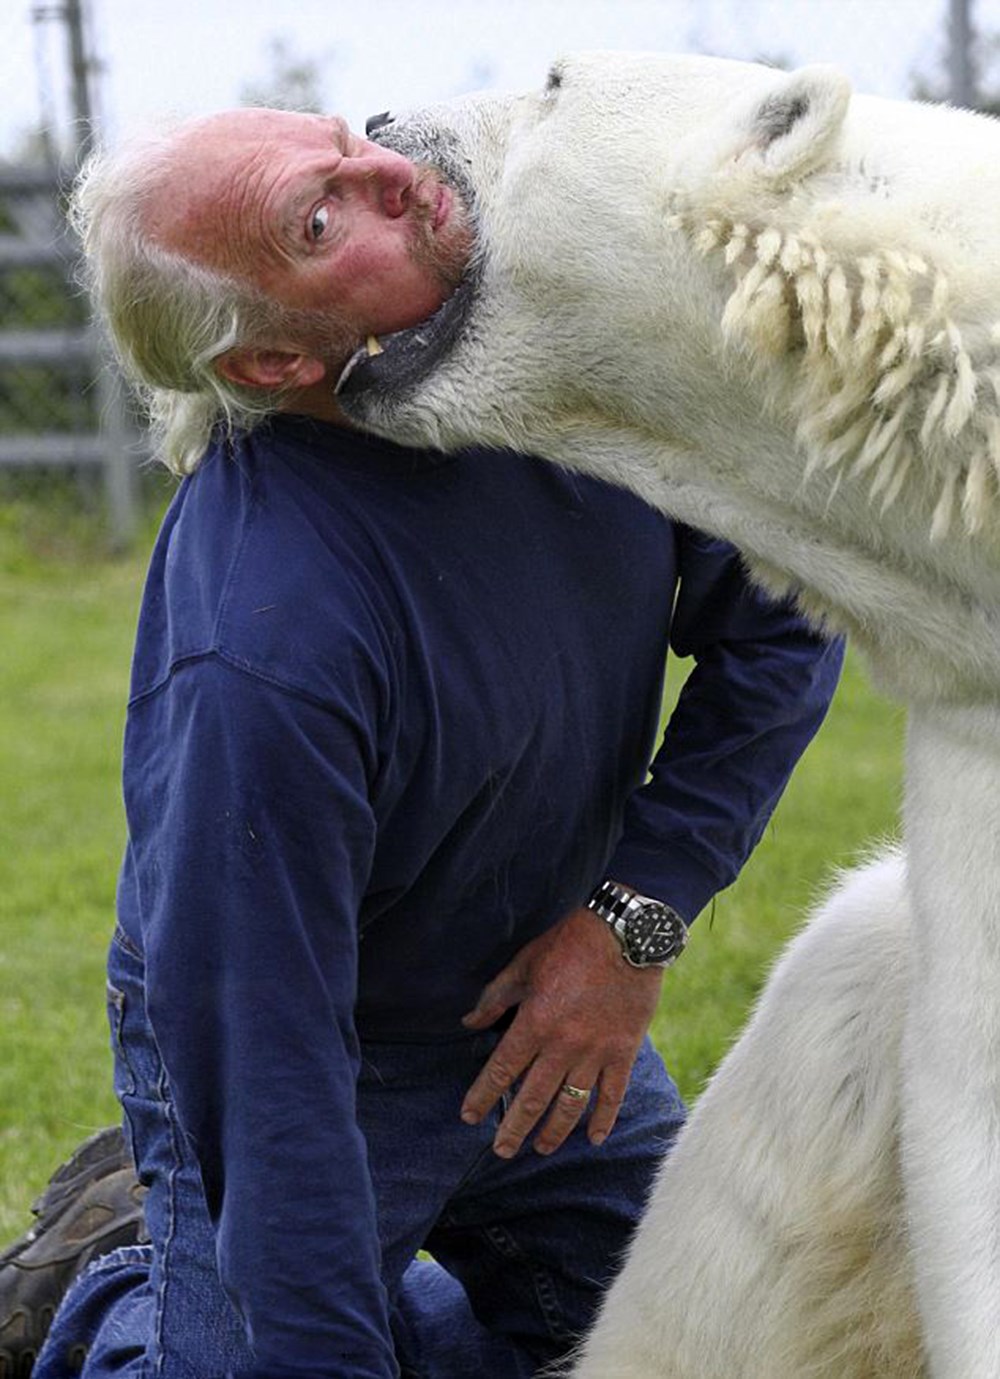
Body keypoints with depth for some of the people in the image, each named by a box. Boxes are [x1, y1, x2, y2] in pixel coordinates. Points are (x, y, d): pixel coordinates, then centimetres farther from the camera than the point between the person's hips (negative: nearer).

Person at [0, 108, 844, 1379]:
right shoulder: (258, 650, -38)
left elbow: (781, 619, -6)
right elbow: (267, 1084, -33)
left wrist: (640, 913, -16)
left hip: (552, 998, 6)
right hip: (337, 1053, -6)